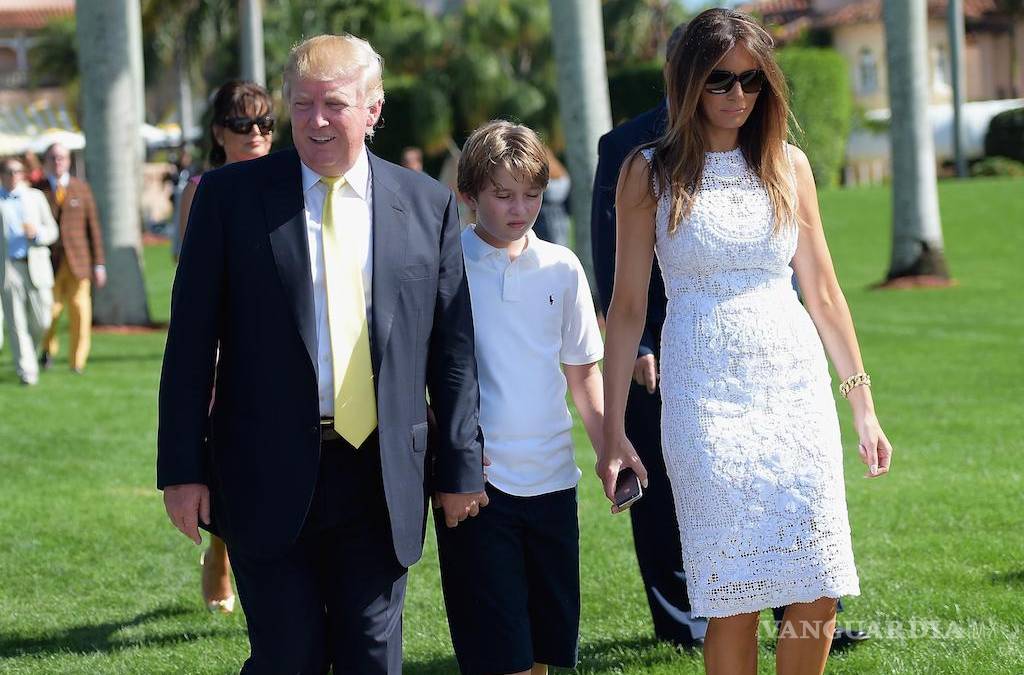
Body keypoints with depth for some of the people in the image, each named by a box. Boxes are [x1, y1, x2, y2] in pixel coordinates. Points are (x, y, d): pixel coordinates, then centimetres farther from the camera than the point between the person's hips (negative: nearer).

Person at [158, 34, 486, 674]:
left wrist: (461, 468, 7)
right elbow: (191, 342, 0)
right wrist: (183, 469, -4)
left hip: (383, 479, 2)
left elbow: (453, 348, 8)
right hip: (269, 477, -2)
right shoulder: (230, 195, 0)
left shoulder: (428, 205, 6)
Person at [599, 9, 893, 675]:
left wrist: (864, 406, 11)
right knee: (734, 598, -5)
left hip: (795, 386, 3)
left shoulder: (788, 165, 9)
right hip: (705, 390, -2)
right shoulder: (650, 171, 2)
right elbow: (627, 306, 2)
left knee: (819, 594, -3)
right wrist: (613, 432, -1)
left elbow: (824, 293, 13)